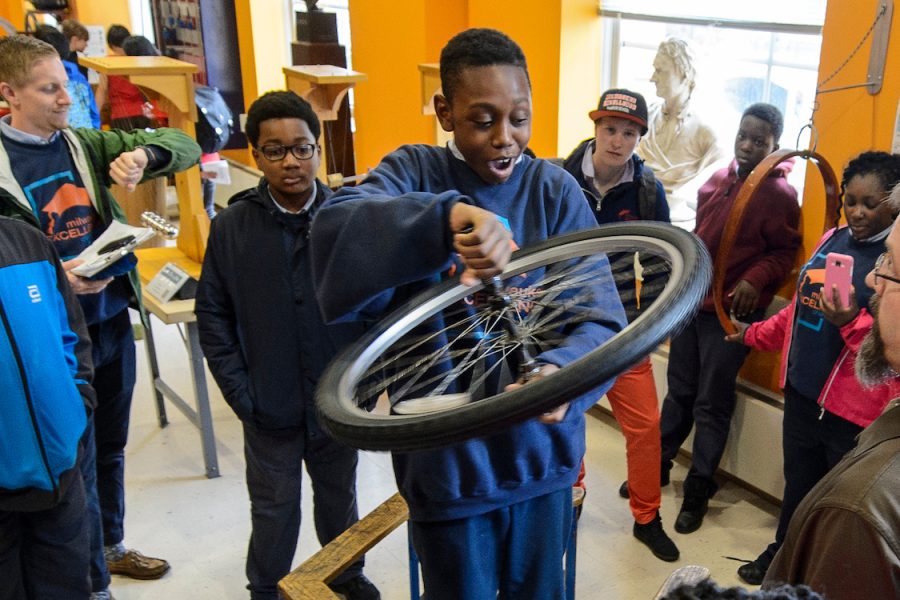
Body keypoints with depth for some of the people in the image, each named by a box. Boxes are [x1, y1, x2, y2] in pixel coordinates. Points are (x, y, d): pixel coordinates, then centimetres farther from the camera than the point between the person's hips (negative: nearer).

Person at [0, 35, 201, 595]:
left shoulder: (86, 144, 2)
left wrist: (142, 154, -18)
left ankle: (110, 545, 41)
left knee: (110, 446, 20)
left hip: (113, 319, 5)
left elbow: (184, 146, 2)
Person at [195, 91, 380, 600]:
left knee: (339, 494, 21)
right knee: (274, 508, 13)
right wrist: (240, 394, -6)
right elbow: (213, 317, -1)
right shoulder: (232, 227, -7)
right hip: (269, 405, 0)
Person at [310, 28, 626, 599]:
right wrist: (448, 216, -46)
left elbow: (601, 318, -13)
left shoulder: (557, 191, -4)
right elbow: (335, 232, -30)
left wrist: (559, 374, -34)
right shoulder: (413, 174, -8)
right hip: (447, 461, -2)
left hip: (542, 456, 2)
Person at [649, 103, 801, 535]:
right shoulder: (717, 180, 6)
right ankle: (659, 464, 33)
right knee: (679, 391, 17)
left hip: (731, 313, -6)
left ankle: (699, 489, 18)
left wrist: (755, 279, -21)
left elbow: (785, 253, -6)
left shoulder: (779, 195, -12)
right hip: (691, 302, 6)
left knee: (712, 404, 4)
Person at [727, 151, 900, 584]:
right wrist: (755, 334, 24)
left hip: (856, 407, -7)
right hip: (803, 392, 7)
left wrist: (851, 321, -31)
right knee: (798, 485, 23)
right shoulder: (832, 240, 8)